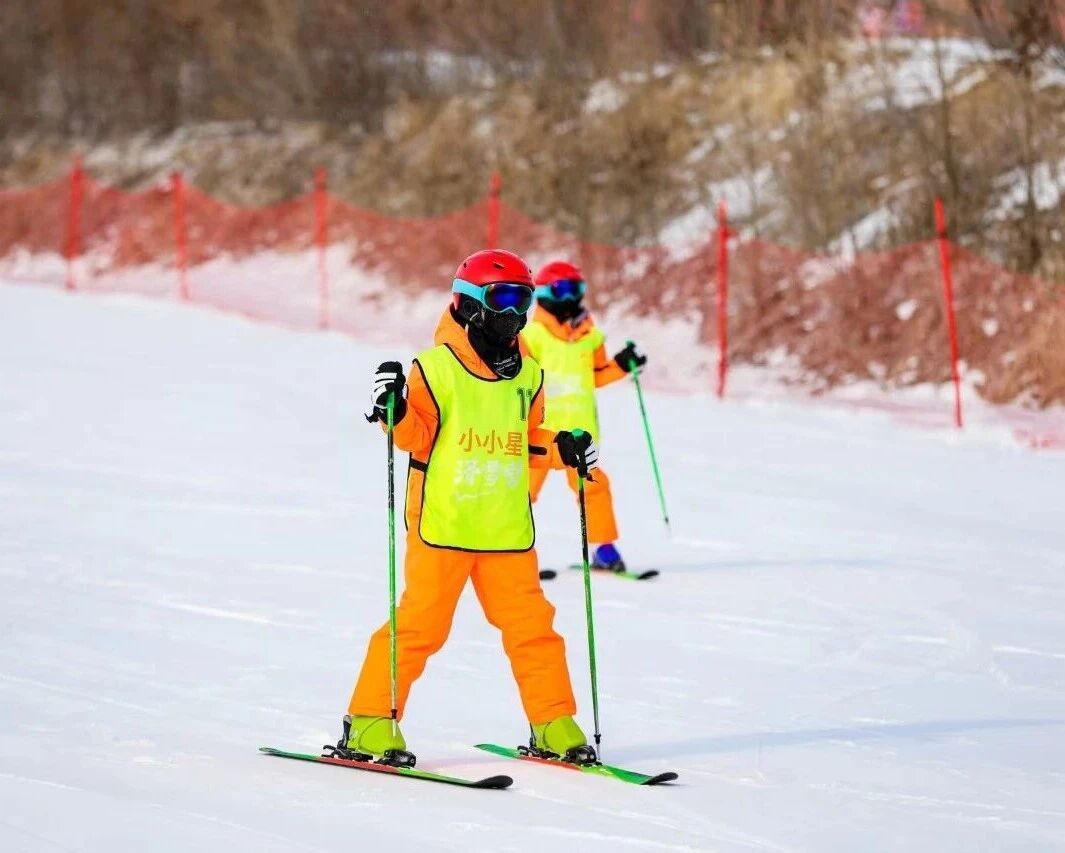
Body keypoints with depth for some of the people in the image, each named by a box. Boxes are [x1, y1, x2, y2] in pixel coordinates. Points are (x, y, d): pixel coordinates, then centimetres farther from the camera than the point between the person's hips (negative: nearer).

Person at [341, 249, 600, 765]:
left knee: (530, 623, 4)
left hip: (507, 527, 5)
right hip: (442, 523, -5)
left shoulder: (527, 376, 13)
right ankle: (370, 722, 2)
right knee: (420, 621, -6)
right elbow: (417, 436, -5)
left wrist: (563, 450, 6)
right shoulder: (436, 367, -5)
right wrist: (395, 410, -24)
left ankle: (554, 725, 15)